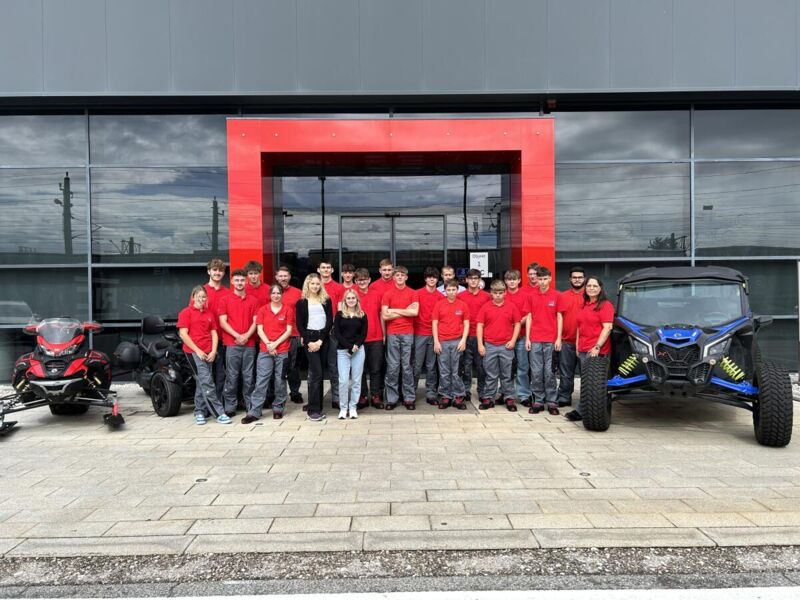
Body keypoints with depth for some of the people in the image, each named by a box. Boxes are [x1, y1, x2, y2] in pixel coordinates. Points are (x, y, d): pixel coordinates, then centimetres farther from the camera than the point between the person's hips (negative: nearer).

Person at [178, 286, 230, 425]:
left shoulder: (209, 314, 15)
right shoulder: (186, 313, 0)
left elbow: (214, 334, 12)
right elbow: (183, 334, -7)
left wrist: (213, 351, -2)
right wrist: (198, 350, -12)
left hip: (207, 353, 5)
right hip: (194, 351, -5)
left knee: (202, 382, 10)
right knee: (206, 381, -11)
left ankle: (199, 412, 20)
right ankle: (219, 413, -11)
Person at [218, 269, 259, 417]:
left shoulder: (253, 300, 11)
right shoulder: (225, 300, 6)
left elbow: (255, 321, 6)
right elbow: (222, 322, -1)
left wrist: (247, 336, -10)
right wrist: (237, 336, -11)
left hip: (249, 343, 2)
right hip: (231, 344, -1)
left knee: (248, 376, 5)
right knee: (232, 376, 0)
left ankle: (251, 404, 12)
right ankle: (230, 406, 6)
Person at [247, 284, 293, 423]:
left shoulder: (288, 310, 4)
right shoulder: (263, 310, 7)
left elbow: (288, 331, 0)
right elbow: (259, 329, 2)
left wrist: (276, 343, -10)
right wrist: (268, 343, -11)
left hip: (282, 350, 0)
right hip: (265, 350, 0)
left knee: (280, 380, 5)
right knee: (261, 380, -4)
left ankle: (278, 408, 16)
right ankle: (254, 412, -4)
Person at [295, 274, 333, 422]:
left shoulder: (326, 300, 10)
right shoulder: (302, 302, 4)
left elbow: (330, 321, 3)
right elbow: (299, 324, 1)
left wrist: (320, 340, -7)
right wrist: (308, 341, -10)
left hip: (324, 339, 3)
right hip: (309, 338, -3)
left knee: (317, 374, 7)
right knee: (316, 374, -10)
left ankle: (317, 407, 13)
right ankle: (313, 410, -5)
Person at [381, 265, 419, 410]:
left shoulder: (412, 293, 5)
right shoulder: (388, 294, 5)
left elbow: (415, 312, -9)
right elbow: (385, 315, -5)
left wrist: (395, 310, -6)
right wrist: (405, 312, -5)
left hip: (408, 333, 0)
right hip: (392, 334, 0)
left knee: (407, 366, 4)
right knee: (392, 367, 2)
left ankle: (409, 398, 10)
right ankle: (392, 398, 8)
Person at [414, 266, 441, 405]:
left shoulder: (440, 296, 5)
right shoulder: (418, 293, -1)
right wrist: (413, 328, -13)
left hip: (434, 334, 2)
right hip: (420, 333, -2)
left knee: (431, 366, 8)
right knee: (417, 365, -1)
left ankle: (431, 394, 15)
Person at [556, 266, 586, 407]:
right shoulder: (563, 296, 6)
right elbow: (559, 317, 2)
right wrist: (558, 338, -5)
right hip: (566, 341, 1)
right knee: (566, 372, 8)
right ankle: (564, 398, 16)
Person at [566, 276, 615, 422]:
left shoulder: (605, 305, -6)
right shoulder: (585, 305, 17)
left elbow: (607, 327, -14)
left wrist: (597, 347, -19)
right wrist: (577, 345, 19)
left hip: (596, 351, -8)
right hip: (583, 349, 8)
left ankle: (580, 412, -4)